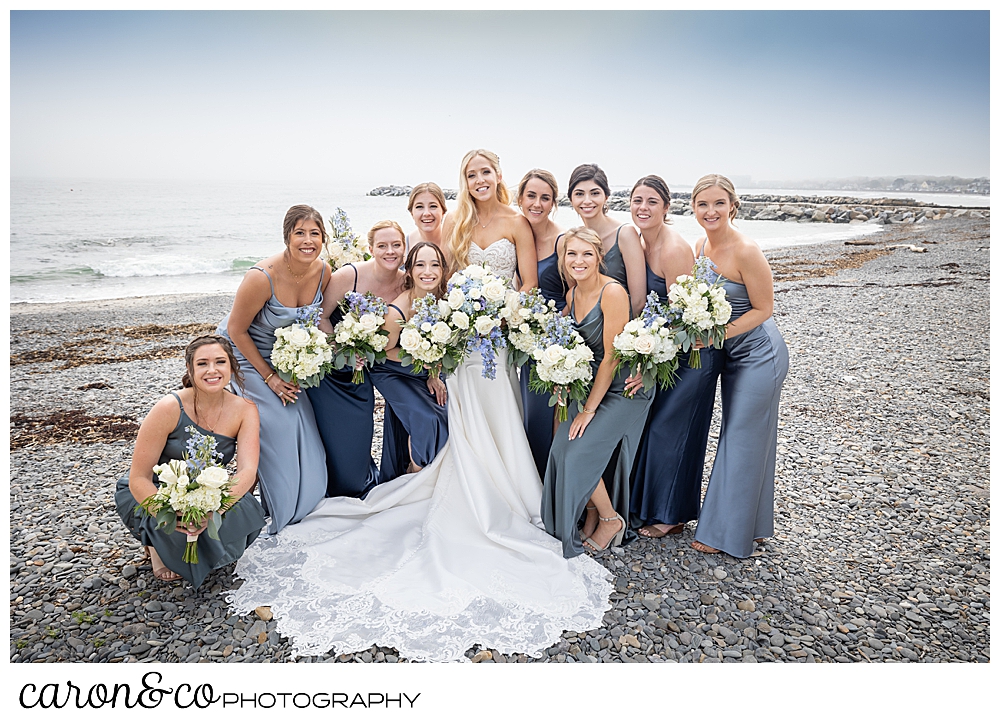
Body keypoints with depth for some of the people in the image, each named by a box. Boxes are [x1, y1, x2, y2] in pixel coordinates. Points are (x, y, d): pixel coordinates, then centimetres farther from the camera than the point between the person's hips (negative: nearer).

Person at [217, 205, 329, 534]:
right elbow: (236, 330, -20)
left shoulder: (323, 272, -13)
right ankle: (277, 515, 4)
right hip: (244, 351, -6)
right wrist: (269, 377, -16)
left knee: (301, 418, 1)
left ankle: (301, 502, 22)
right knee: (275, 423, -14)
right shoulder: (262, 277, -31)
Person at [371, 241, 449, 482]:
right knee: (426, 419, -18)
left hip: (426, 372, 5)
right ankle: (415, 473, 11)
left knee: (450, 415, -6)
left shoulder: (442, 299, -14)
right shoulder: (397, 311, -32)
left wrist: (434, 374, -3)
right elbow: (386, 350, -14)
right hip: (394, 374, -5)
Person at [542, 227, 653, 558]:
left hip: (622, 389, -7)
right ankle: (592, 514, 18)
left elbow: (611, 356, -20)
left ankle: (611, 518, 12)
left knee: (578, 452, -13)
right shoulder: (572, 295, 3)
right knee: (562, 449, -5)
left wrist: (589, 408, -16)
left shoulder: (612, 292, -21)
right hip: (589, 383, 7)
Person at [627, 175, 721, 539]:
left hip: (692, 352, -8)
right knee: (652, 424, 15)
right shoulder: (641, 243, 3)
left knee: (670, 427, 1)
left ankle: (670, 515, 20)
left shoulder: (674, 249, -23)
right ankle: (649, 504, 32)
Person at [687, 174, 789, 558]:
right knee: (737, 435, 16)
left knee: (743, 438, 1)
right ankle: (753, 524, 32)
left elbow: (763, 309, -17)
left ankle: (727, 531, 15)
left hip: (758, 353, -8)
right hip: (731, 353, 8)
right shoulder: (701, 246, 1)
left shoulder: (746, 252, -22)